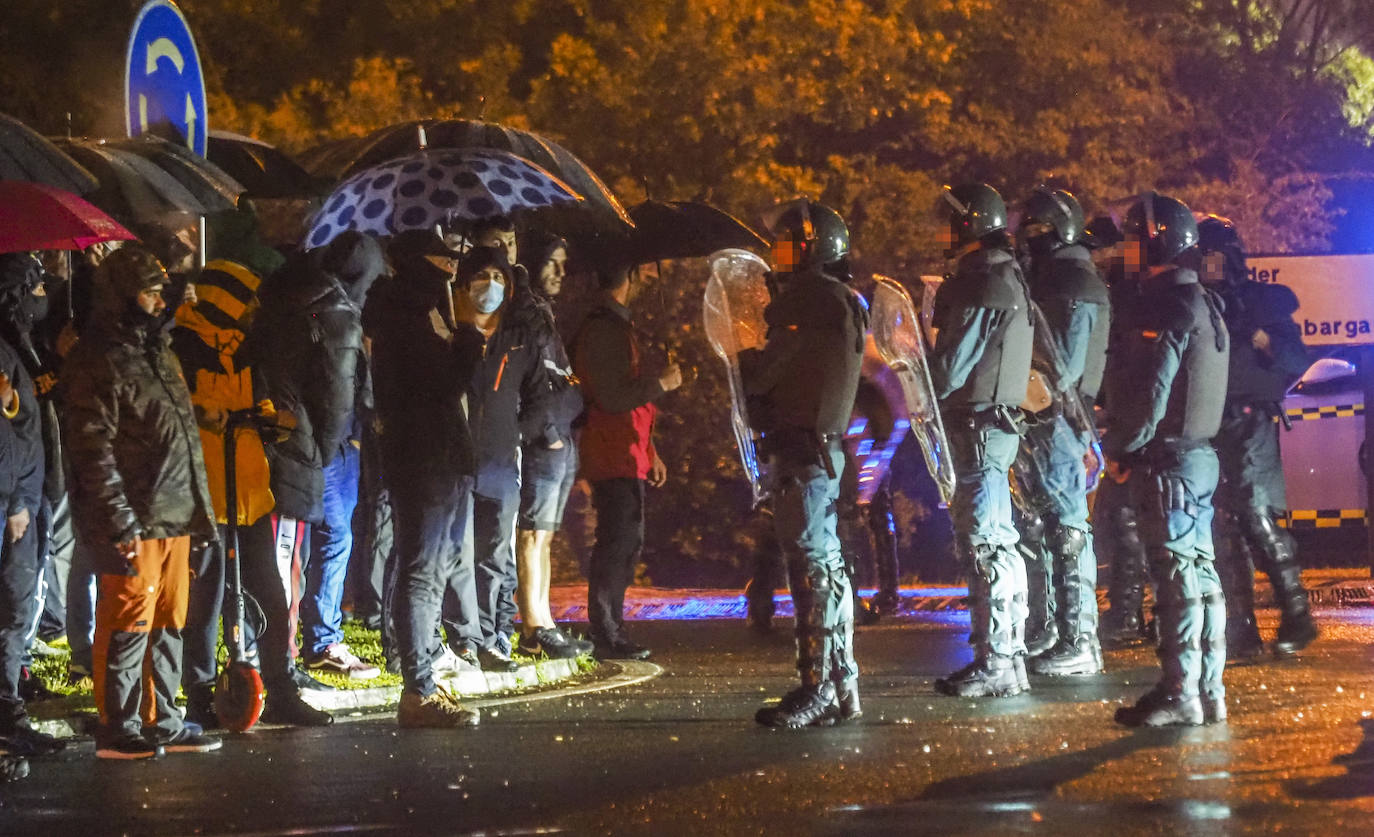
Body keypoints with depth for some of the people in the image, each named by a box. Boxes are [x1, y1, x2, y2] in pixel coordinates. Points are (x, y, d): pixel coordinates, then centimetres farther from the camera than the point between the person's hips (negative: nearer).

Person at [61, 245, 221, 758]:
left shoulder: (157, 351, 19)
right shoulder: (96, 362, -10)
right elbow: (93, 450, -16)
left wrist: (197, 510, 20)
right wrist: (120, 523, -20)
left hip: (174, 518, 9)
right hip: (134, 523, -9)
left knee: (167, 624, 13)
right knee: (128, 624, -5)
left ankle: (162, 721, 21)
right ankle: (119, 730, 2)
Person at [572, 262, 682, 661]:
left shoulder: (613, 326, 19)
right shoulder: (607, 329, -15)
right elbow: (612, 398, -22)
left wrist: (650, 452, 24)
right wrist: (660, 383, -9)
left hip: (624, 457, 11)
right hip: (616, 459, -11)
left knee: (623, 542, 13)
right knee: (619, 543, -9)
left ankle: (611, 635, 17)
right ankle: (607, 638, -7)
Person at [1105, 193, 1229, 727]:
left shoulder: (1165, 312, -16)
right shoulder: (1206, 307, 15)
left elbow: (1149, 396, -21)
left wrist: (1118, 448, -7)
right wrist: (1126, 447, 16)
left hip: (1166, 459, -10)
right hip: (1201, 452, 10)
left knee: (1177, 575, -8)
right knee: (1200, 575, 11)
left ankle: (1179, 693, -7)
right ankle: (1208, 690, 16)